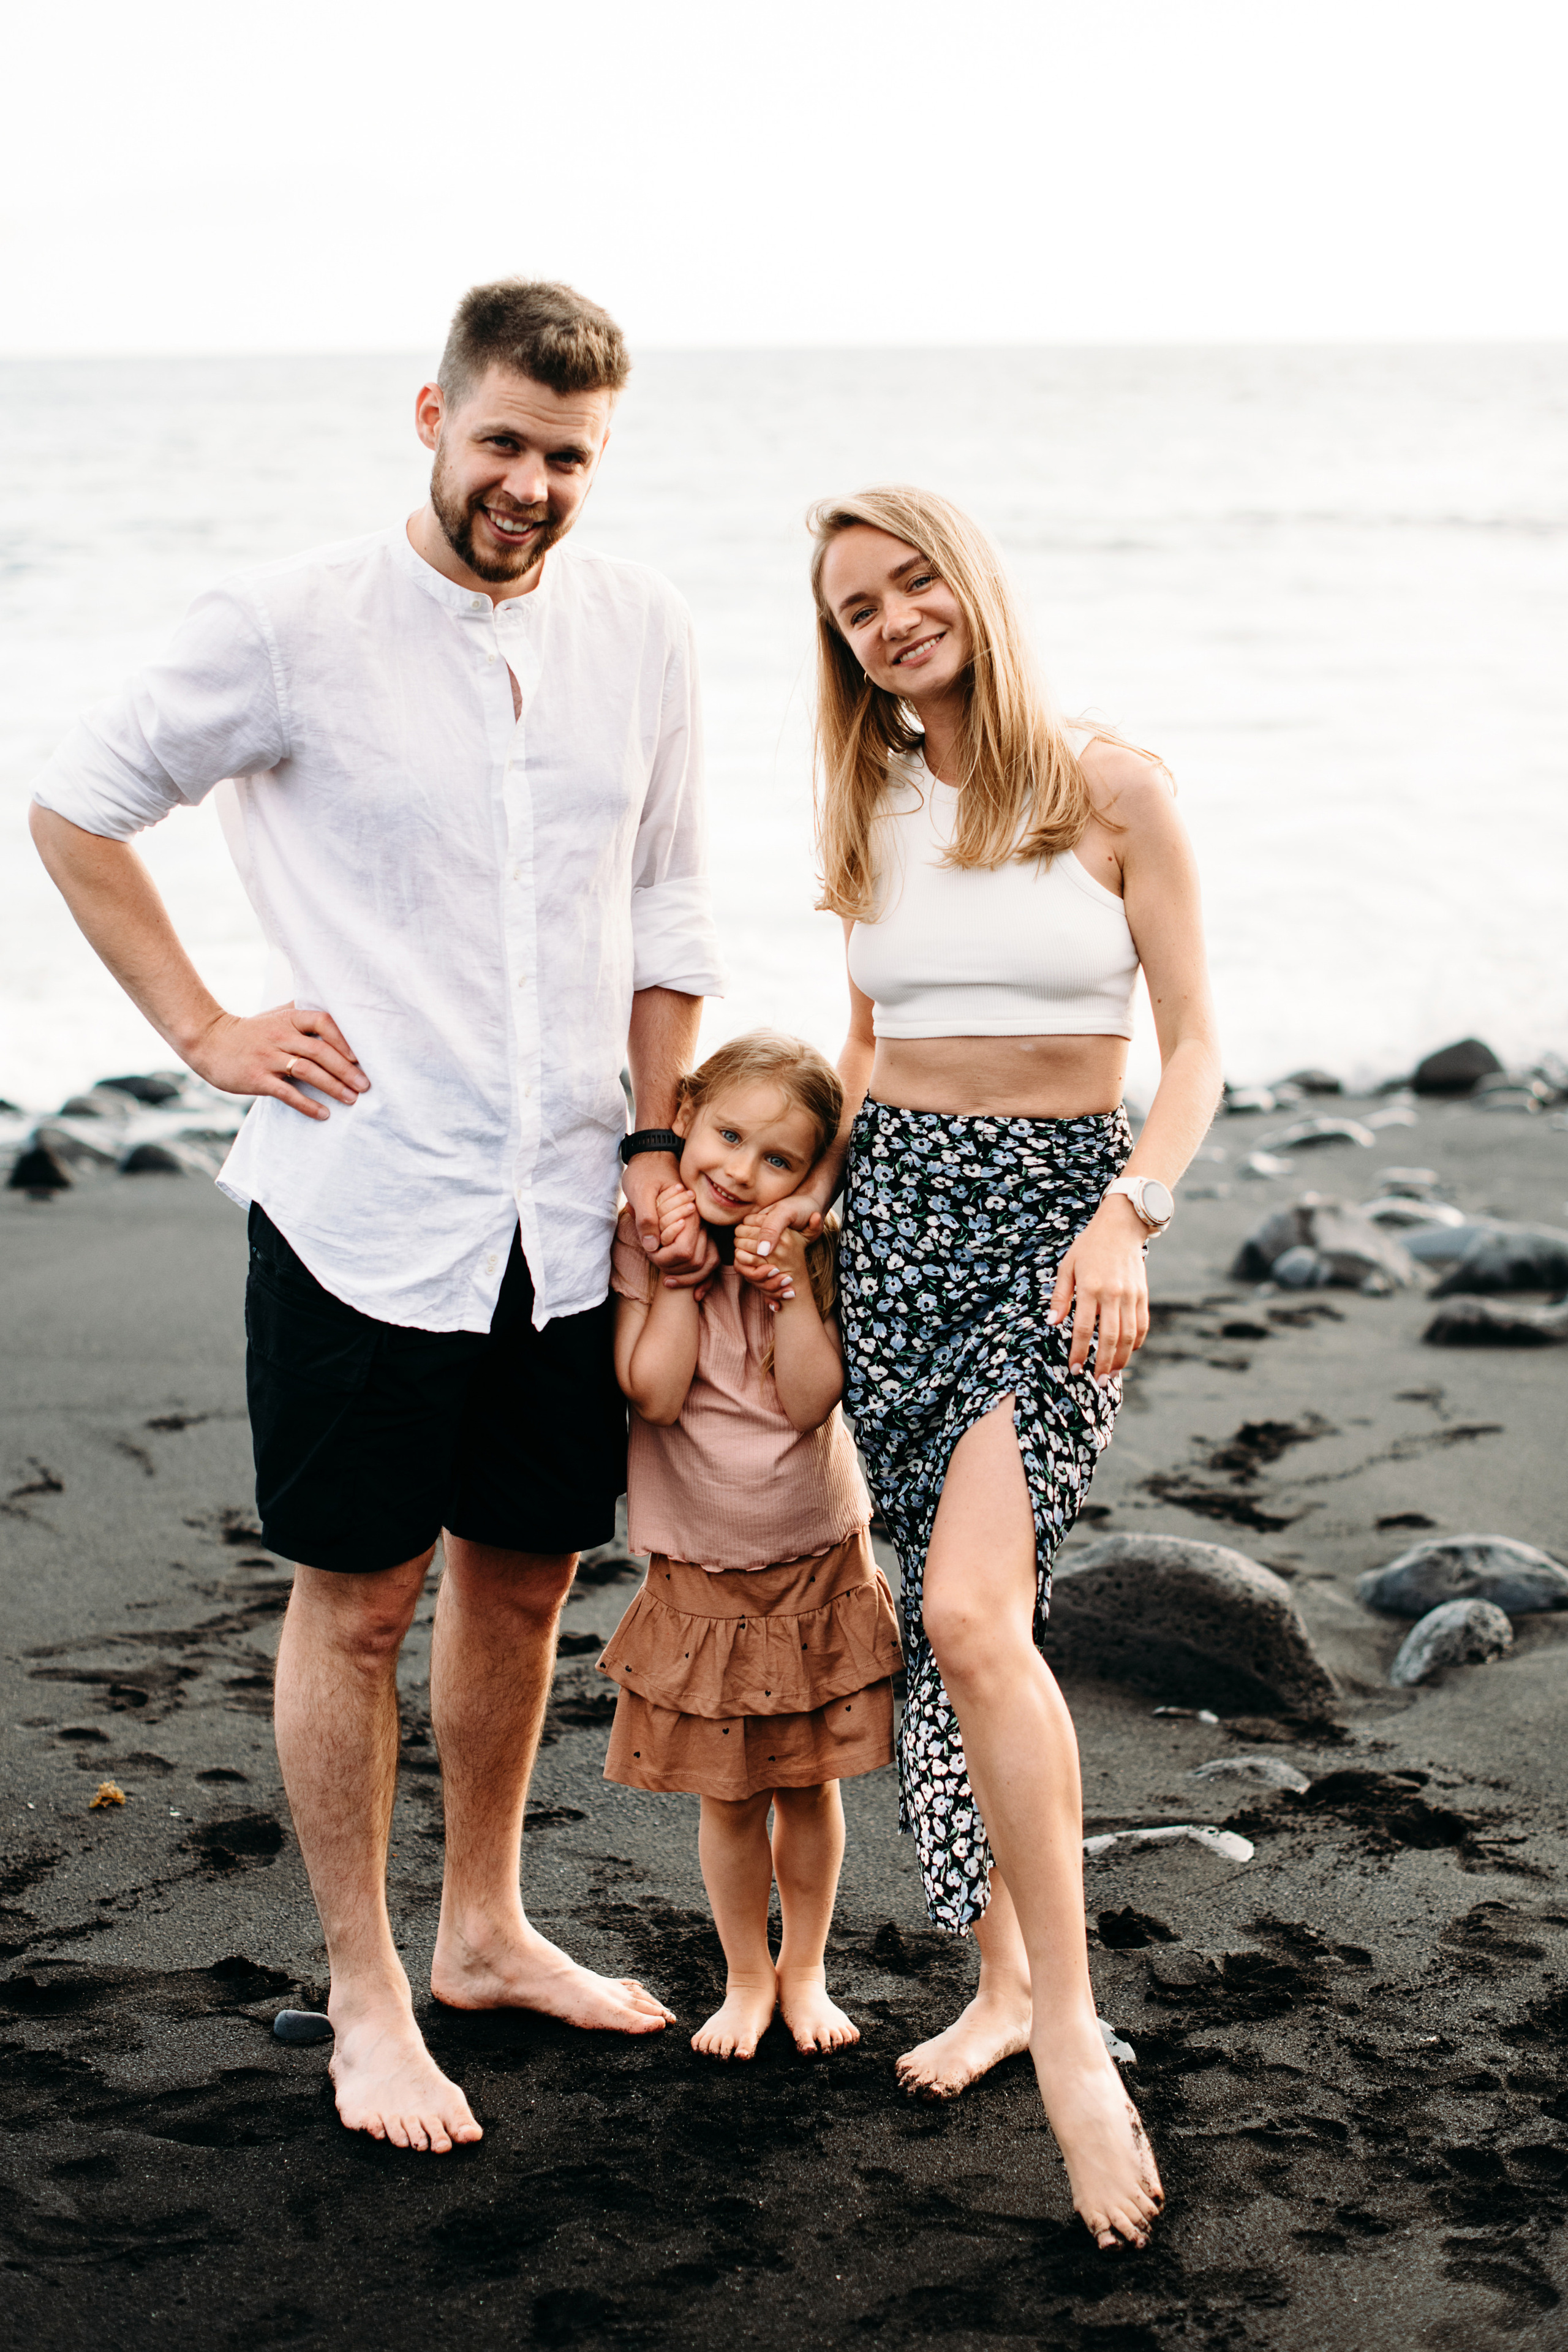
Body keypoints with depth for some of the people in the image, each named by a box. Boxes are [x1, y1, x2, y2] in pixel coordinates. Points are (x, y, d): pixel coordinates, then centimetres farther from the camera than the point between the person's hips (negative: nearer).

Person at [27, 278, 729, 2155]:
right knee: (358, 1599, 5)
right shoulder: (294, 626, -9)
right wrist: (205, 1032, -4)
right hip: (365, 1207, -4)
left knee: (522, 1578, 16)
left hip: (565, 1219, 4)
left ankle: (483, 1932, 35)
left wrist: (656, 1140, 7)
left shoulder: (639, 632, 4)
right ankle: (364, 1993, 21)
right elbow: (76, 807, 0)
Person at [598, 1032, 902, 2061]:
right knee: (729, 1794, 7)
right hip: (702, 1576, -1)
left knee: (811, 1782, 10)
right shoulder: (642, 1243, -9)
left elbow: (810, 1400, -15)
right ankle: (746, 1978, 26)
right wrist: (678, 1272, -21)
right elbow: (655, 1394, -18)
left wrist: (793, 1281, -21)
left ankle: (805, 1971, 28)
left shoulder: (816, 1257, -6)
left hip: (821, 1562, 1)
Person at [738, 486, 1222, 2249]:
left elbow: (1194, 1041, -4)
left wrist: (1132, 1213, -18)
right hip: (897, 1209, 5)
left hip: (1058, 1213, -5)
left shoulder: (1110, 793, -4)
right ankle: (1002, 1981, 22)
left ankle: (1071, 2030, -12)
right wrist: (812, 1186, 7)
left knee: (971, 1609, -21)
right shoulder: (870, 817, 10)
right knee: (956, 1619, 7)